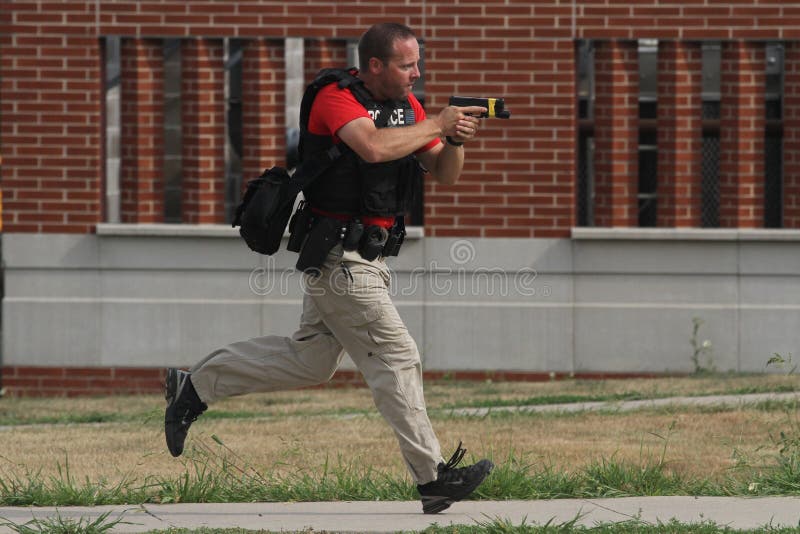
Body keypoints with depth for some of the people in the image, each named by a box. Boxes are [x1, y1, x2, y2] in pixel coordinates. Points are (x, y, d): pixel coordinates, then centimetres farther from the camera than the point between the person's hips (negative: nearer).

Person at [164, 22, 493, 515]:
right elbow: (375, 147, -35)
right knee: (396, 358, -9)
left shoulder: (408, 106, 9)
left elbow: (445, 175, 10)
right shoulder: (337, 99, -16)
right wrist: (436, 124, -24)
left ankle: (197, 385, 26)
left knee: (310, 360, 16)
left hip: (366, 256, 9)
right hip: (338, 256, -9)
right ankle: (433, 478, -6)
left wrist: (456, 140, -11)